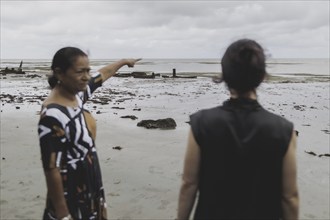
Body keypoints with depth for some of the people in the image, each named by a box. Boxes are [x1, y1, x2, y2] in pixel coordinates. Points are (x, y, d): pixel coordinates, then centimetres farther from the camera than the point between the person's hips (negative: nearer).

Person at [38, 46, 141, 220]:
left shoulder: (77, 95, -2)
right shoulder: (52, 115, -27)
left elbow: (102, 74, 16)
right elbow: (51, 169, -24)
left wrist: (124, 61, 31)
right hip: (71, 197, -8)